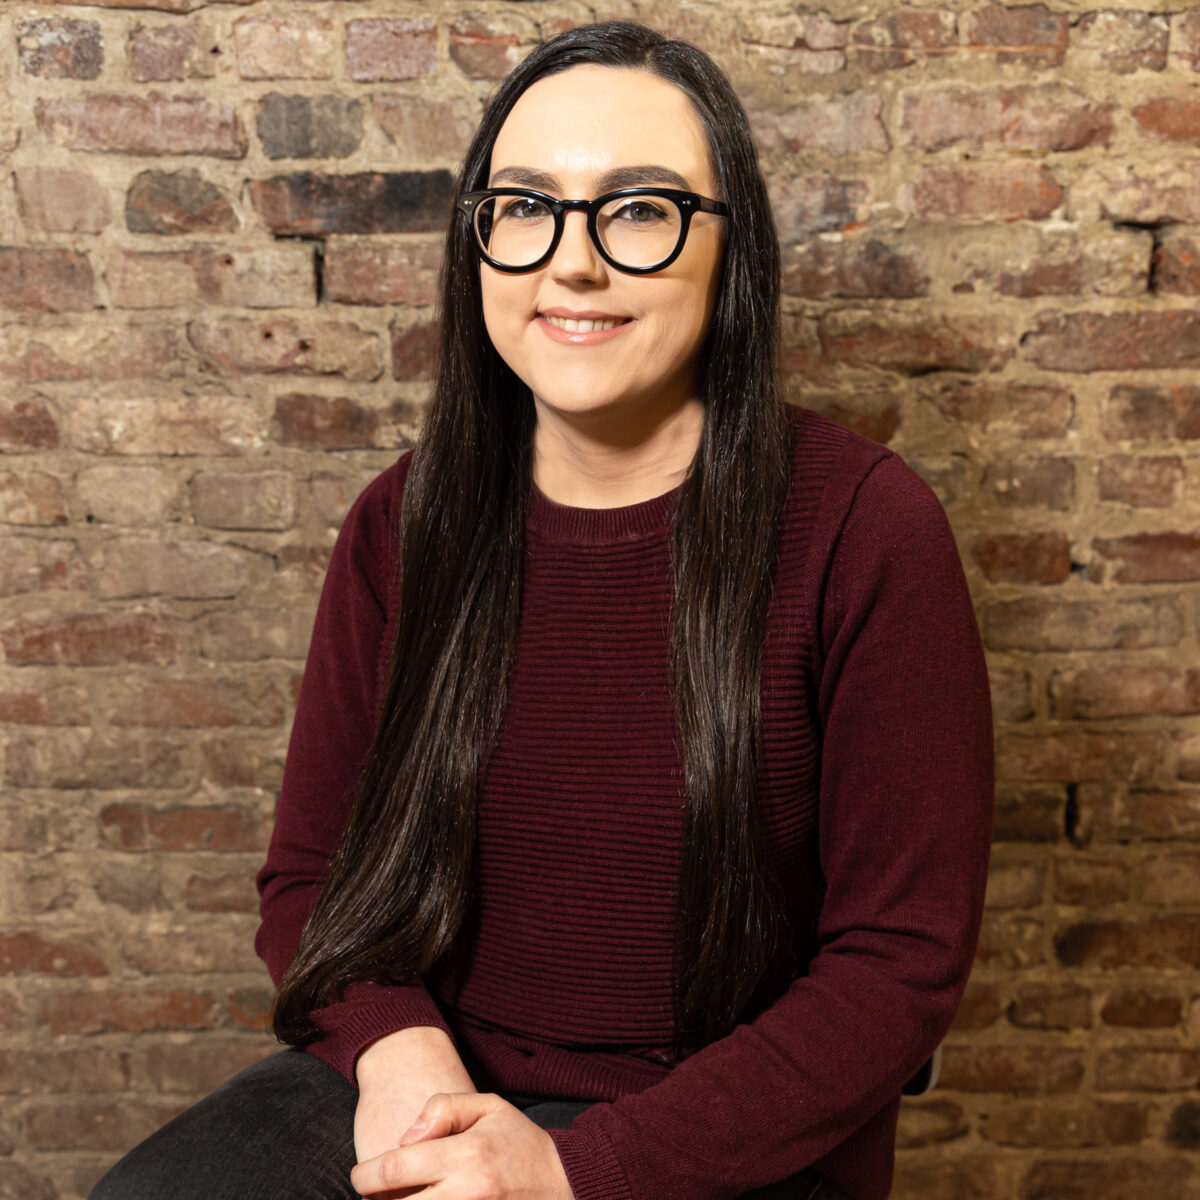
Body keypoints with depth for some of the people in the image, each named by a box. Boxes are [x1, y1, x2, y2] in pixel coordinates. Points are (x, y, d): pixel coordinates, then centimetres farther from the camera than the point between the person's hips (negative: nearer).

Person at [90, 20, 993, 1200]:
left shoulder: (863, 528, -13)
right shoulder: (403, 523, 0)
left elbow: (901, 959, -11)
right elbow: (308, 871, 7)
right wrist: (399, 1050, -14)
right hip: (424, 1091, 3)